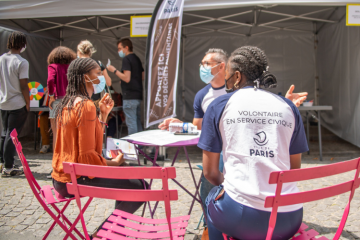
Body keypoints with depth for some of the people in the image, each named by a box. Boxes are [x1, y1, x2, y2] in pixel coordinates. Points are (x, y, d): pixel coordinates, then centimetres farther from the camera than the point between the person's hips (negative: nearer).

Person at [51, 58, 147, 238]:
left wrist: (103, 114, 6)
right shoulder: (85, 105, -20)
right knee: (140, 188, -11)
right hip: (75, 180, -10)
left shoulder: (69, 103, 10)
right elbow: (87, 157, -24)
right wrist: (115, 162, -8)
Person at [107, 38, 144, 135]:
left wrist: (114, 70, -8)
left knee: (131, 123, -6)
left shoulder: (126, 59, -10)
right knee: (137, 122, 14)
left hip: (130, 96, -9)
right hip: (138, 95, 9)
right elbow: (143, 77, 21)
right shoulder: (137, 59, 17)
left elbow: (127, 78, -19)